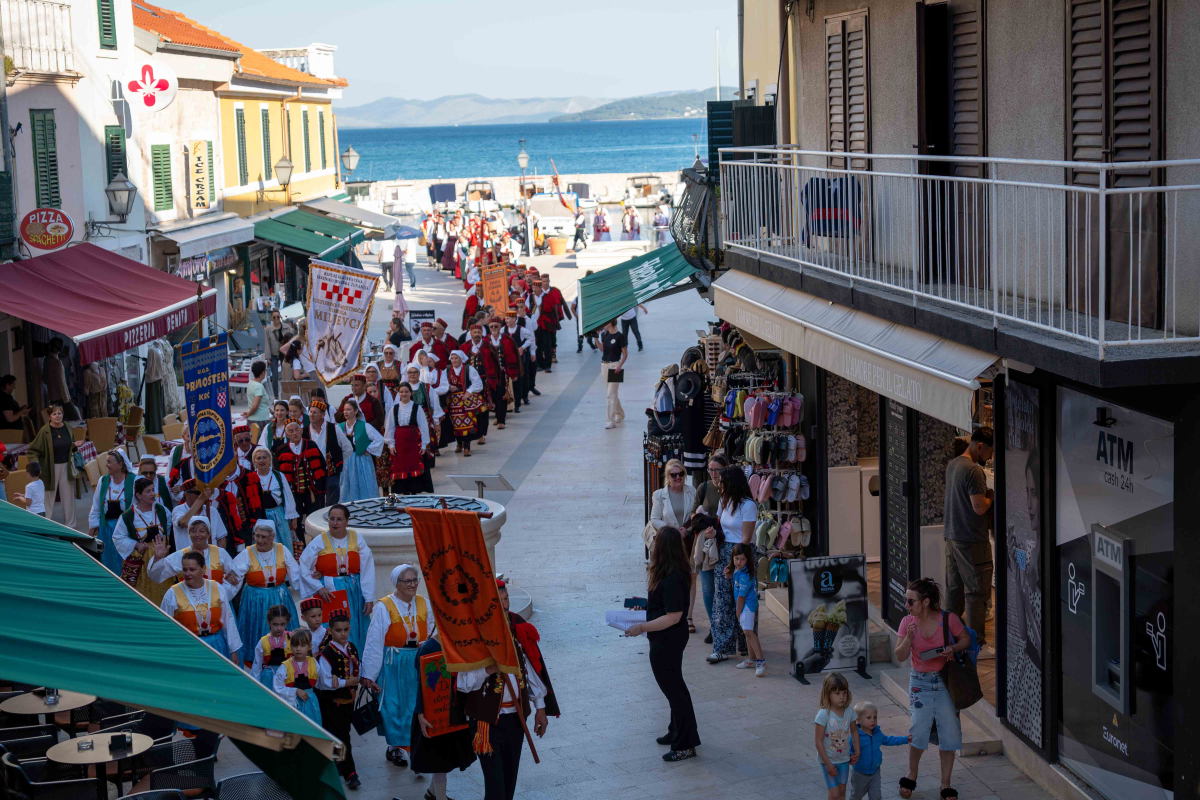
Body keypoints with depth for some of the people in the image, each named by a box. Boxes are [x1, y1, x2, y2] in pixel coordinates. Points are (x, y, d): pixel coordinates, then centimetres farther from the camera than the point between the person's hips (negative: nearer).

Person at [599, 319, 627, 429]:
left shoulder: (620, 336, -13)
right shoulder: (604, 334, 7)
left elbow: (625, 354, -9)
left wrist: (620, 365, -21)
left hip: (614, 366, -7)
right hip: (604, 365, 7)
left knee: (611, 394, -9)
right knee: (611, 393, 17)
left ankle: (610, 421, -8)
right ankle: (620, 414, 34)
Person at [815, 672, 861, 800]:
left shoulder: (849, 711, -8)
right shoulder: (823, 715, -23)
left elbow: (854, 731, 11)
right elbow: (818, 741, -20)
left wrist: (857, 751, 6)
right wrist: (828, 763, -18)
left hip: (844, 759, 5)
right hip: (829, 760, -5)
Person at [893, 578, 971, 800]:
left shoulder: (948, 619, -13)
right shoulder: (908, 622, -7)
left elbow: (966, 639, 2)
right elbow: (900, 657, -5)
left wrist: (953, 649, -18)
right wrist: (909, 637, -23)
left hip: (945, 681, -1)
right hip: (920, 682, 1)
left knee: (949, 731, 1)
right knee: (919, 729, -8)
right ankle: (911, 777, 15)